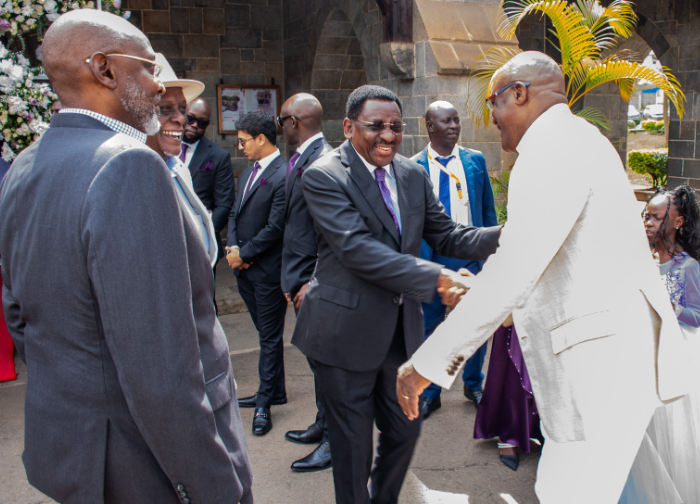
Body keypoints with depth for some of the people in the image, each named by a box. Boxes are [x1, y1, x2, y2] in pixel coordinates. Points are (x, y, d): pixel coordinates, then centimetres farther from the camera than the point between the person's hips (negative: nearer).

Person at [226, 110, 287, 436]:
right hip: (244, 267, 9)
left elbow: (275, 228, -20)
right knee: (266, 333, 18)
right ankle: (275, 391, 30)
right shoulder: (249, 172, 12)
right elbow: (235, 213, 15)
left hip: (268, 271, -8)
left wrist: (243, 254, -12)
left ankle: (264, 403, 13)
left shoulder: (283, 176, -17)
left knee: (270, 337, 3)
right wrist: (232, 247, -1)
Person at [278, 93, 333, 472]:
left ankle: (334, 441, 18)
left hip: (316, 280, -10)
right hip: (301, 277, 10)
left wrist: (314, 282, -22)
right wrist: (292, 279, 15)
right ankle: (323, 425, 37)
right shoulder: (300, 159, 12)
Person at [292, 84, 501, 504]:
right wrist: (436, 278, -32)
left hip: (402, 328, 6)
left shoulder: (414, 175, 7)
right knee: (354, 442, 9)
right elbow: (356, 248, -25)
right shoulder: (324, 177, -14)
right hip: (349, 331, -6)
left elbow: (445, 235, 5)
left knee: (405, 431, 19)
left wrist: (502, 237, -15)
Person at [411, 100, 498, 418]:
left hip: (470, 257, 2)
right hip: (430, 258, -2)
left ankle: (473, 385, 33)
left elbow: (488, 210, 9)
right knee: (430, 328, 9)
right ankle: (430, 394, 26)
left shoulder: (475, 161, 5)